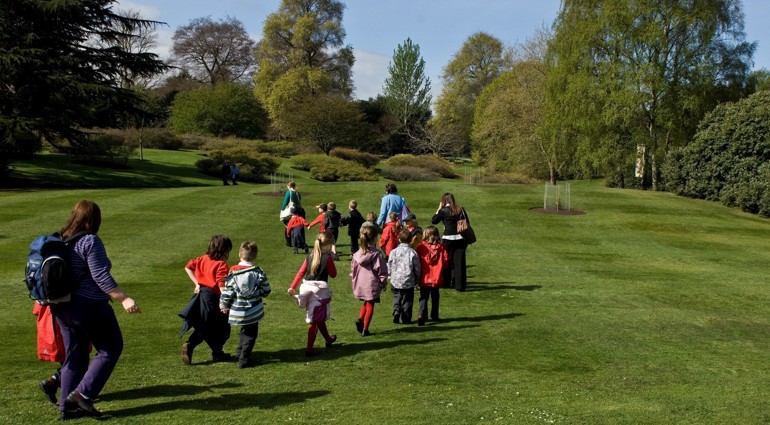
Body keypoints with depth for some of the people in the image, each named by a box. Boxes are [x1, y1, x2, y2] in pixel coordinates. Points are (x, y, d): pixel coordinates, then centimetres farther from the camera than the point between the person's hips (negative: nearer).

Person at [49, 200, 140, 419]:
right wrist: (124, 299, -25)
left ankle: (68, 406, 19)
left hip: (62, 307, 8)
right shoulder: (90, 241, -17)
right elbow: (101, 276, -23)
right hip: (88, 307, -8)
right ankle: (83, 393, 0)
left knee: (74, 355, 16)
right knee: (110, 349, 6)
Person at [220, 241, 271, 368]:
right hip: (253, 310, -2)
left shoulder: (233, 272, -10)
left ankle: (240, 352, 31)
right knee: (251, 333, 11)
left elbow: (227, 292, -9)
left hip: (238, 310, 2)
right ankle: (244, 359, 5)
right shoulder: (258, 272, -9)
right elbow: (266, 291, -1)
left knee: (245, 330, 27)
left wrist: (224, 306, 6)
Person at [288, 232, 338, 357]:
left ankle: (328, 339, 42)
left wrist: (293, 287, -1)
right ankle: (309, 349, 2)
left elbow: (301, 272, 2)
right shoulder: (327, 258, -11)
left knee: (320, 318, 22)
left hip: (308, 289, 6)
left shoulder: (309, 257, 5)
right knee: (314, 321, 1)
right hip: (320, 291, -6)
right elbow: (333, 274, -1)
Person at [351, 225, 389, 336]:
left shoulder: (357, 254, -1)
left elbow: (353, 269, 7)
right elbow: (381, 270, -10)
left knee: (366, 303, 25)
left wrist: (354, 280, 19)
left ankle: (360, 319, 4)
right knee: (370, 305, 9)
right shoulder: (376, 254, -15)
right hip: (372, 284, -4)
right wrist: (383, 282, 4)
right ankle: (365, 329, 10)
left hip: (360, 284, 5)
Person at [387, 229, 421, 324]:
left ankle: (396, 312, -5)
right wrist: (416, 279, 14)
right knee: (407, 300, 10)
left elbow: (389, 267, 0)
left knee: (397, 298, 17)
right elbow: (417, 269, -2)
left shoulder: (393, 252, -8)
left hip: (395, 281, 1)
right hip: (409, 282, -1)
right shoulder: (413, 253, -11)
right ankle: (406, 318, 12)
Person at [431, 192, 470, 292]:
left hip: (448, 239, -3)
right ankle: (460, 285, 3)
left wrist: (439, 209, 9)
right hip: (460, 239, 3)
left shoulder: (443, 211, -7)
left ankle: (447, 283, 20)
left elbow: (433, 221, 3)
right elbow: (467, 223, 8)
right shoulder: (461, 209, 5)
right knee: (460, 262, 3)